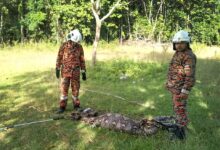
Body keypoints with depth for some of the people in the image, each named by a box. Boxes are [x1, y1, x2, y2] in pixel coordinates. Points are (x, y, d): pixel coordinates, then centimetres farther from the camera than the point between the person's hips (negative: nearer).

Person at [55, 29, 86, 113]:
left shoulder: (79, 47, -1)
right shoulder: (64, 46, -6)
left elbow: (82, 60, 3)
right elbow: (59, 58, -2)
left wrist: (84, 73, 2)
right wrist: (57, 70, -5)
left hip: (75, 72, 1)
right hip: (65, 71, -1)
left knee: (75, 89, 6)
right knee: (64, 89, 0)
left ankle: (76, 105, 19)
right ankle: (62, 107, 9)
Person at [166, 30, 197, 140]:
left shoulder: (189, 56, -21)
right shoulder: (178, 53, 9)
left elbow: (190, 76, -25)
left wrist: (185, 91, -26)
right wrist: (169, 82, 21)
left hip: (181, 88, -9)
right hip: (175, 87, 9)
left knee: (180, 109, -3)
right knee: (176, 107, 18)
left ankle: (181, 133, 6)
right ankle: (178, 126, 31)